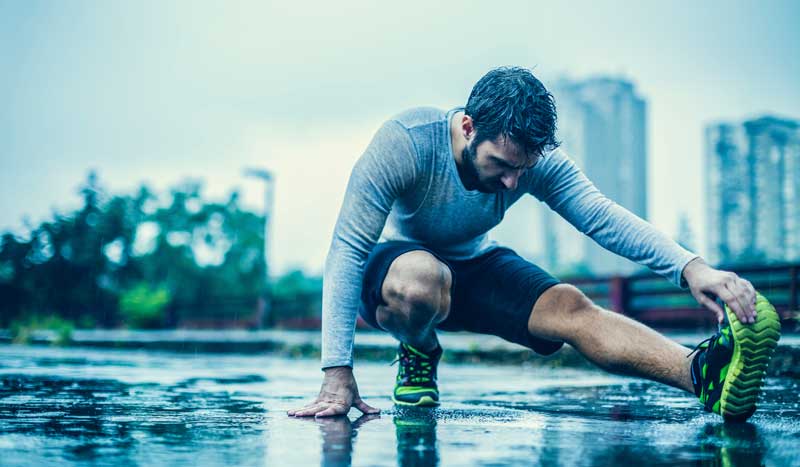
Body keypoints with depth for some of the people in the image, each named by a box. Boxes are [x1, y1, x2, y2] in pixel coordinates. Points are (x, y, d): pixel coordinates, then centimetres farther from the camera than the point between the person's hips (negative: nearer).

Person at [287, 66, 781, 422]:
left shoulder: (540, 159, -19)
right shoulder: (405, 142, -31)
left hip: (475, 266, 3)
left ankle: (704, 374, -47)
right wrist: (339, 376, -35)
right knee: (422, 279, -41)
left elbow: (603, 216, -31)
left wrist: (690, 267, -51)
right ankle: (418, 355, -8)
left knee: (570, 308, -27)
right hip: (392, 263, -2)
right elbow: (348, 251, -31)